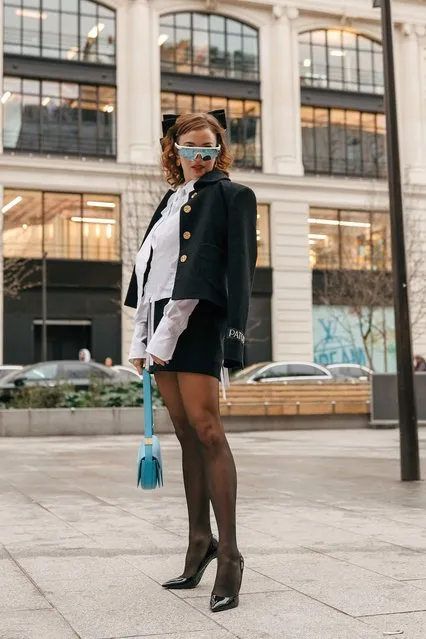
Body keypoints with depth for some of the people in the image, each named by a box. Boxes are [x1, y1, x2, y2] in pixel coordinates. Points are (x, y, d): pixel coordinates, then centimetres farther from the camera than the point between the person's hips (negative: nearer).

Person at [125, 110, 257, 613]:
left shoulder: (227, 194, 0)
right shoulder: (170, 203, 22)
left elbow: (234, 266, -10)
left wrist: (166, 332, -18)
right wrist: (141, 339, 11)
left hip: (196, 322, -7)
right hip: (161, 324, 7)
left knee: (206, 430, -13)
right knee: (186, 436, 9)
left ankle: (228, 554, -9)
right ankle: (200, 540, 16)